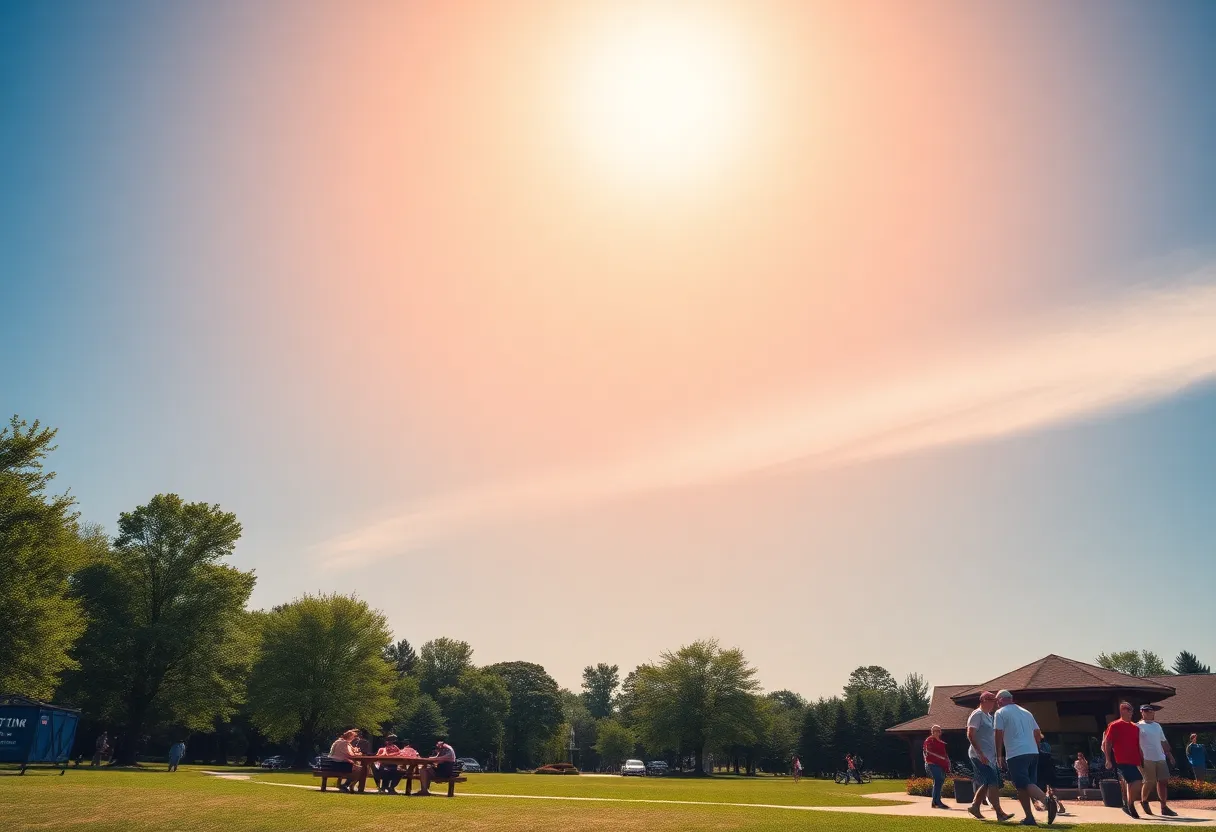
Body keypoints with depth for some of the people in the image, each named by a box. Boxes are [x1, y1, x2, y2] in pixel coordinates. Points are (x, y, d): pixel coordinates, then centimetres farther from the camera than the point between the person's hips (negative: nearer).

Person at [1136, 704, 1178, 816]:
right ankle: (1144, 801, 21)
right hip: (1147, 759, -6)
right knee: (1150, 782, -3)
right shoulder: (1139, 726, -5)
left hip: (1160, 758, 7)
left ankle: (1164, 807, 11)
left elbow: (1163, 742, 24)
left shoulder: (1157, 726, 17)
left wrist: (1169, 754, 19)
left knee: (1163, 781, 3)